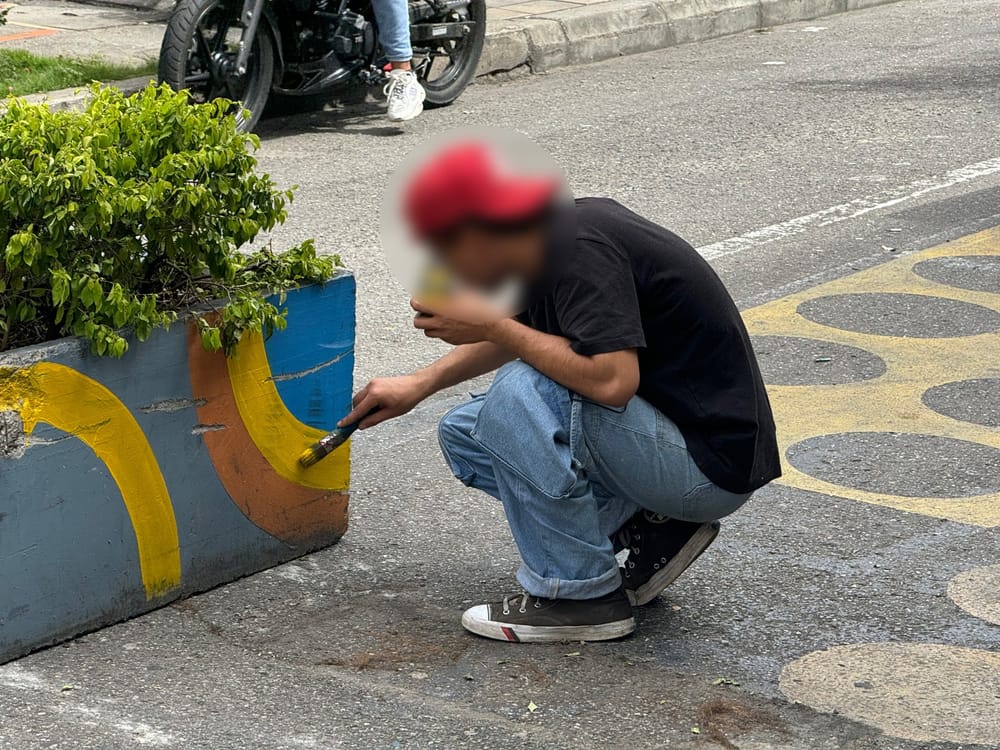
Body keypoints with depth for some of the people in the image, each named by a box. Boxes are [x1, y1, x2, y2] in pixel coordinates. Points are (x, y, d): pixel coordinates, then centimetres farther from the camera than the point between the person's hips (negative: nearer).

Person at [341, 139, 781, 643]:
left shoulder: (581, 249, -23)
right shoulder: (558, 235, 4)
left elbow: (612, 381, -35)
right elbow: (521, 333, 24)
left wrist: (491, 326, -23)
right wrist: (421, 384, 19)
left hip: (712, 465, -10)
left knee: (524, 393, -27)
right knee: (466, 434, 12)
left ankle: (581, 594, -12)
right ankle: (649, 526, 8)